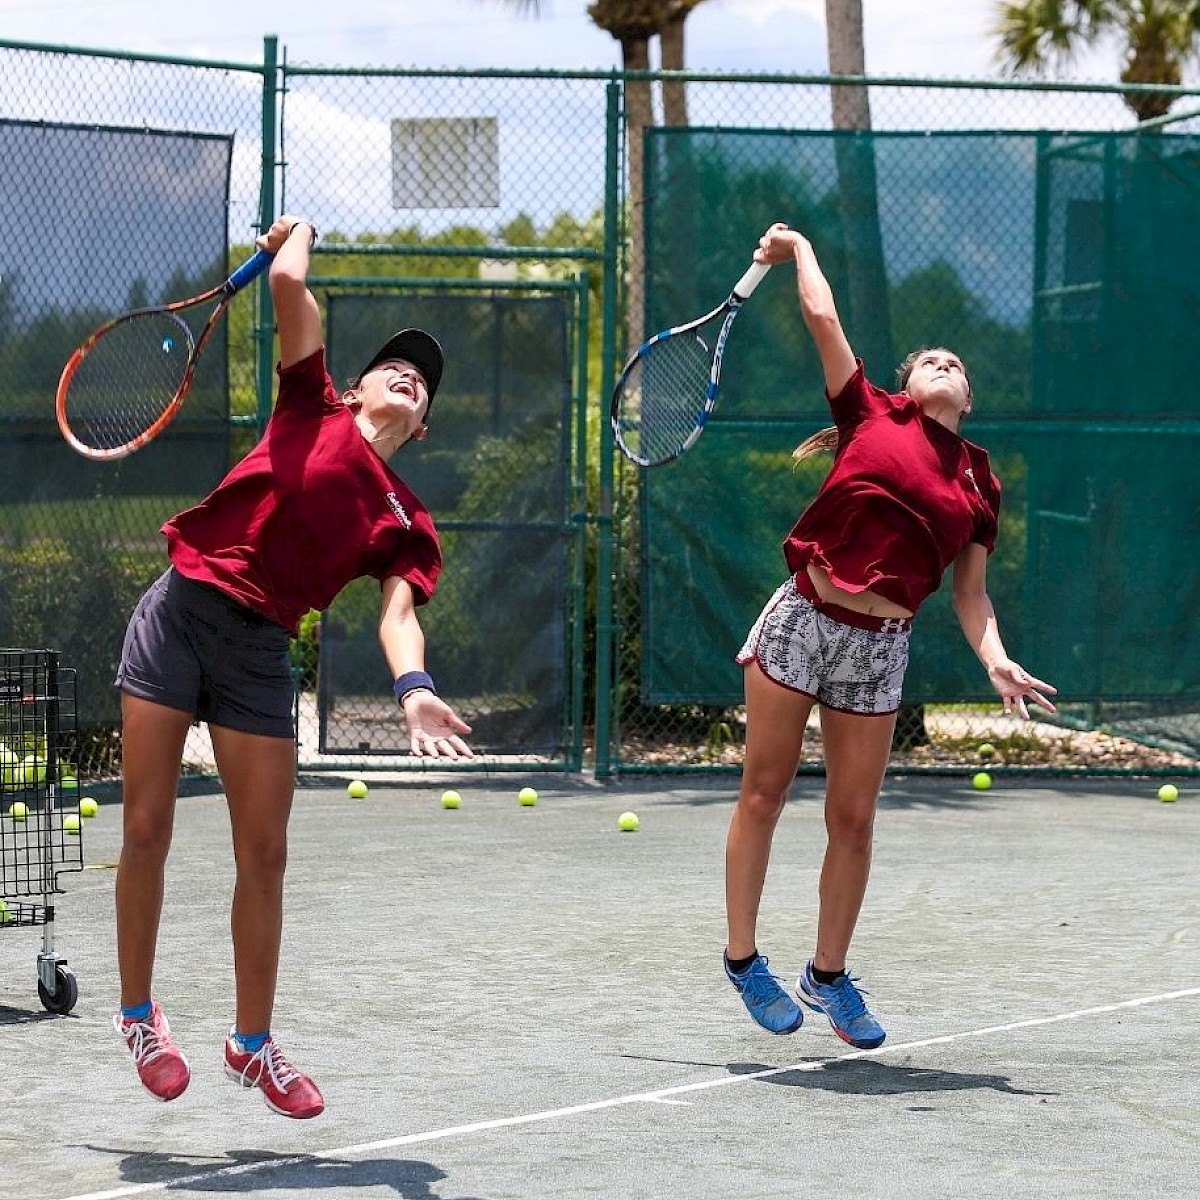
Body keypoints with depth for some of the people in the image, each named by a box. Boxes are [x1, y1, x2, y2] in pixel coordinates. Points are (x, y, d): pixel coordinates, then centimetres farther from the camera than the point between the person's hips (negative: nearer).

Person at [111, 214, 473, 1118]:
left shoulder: (407, 525, 10)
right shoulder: (314, 412, 6)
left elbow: (397, 611, -8)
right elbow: (288, 282, -2)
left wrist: (413, 688, -26)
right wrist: (297, 235, 17)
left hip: (258, 651, 2)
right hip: (178, 613, -2)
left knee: (264, 854, 3)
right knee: (148, 829, -1)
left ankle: (252, 1043, 17)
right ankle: (138, 1012, 17)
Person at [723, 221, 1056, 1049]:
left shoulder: (980, 483, 12)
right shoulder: (872, 416, 5)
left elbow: (972, 592, 8)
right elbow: (823, 317, 5)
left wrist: (995, 659, -9)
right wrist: (800, 249, 18)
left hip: (879, 648, 3)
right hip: (801, 619, -2)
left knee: (854, 818, 5)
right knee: (764, 794, 1)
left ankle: (829, 974, 20)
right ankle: (743, 958, 14)